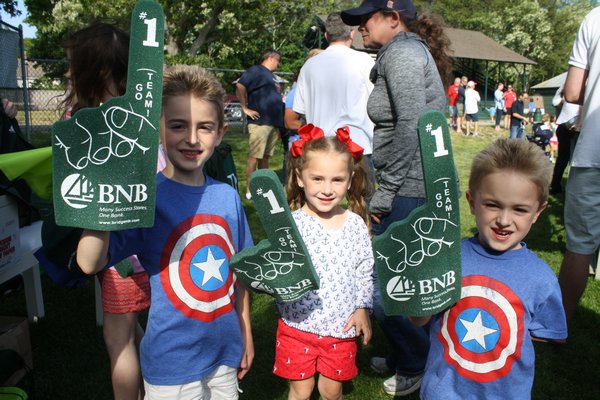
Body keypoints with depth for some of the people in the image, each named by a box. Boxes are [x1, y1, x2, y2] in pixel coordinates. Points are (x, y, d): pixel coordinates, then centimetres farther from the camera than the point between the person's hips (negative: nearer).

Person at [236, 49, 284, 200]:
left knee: (266, 156, 12)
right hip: (260, 121, -9)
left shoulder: (271, 76, 24)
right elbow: (240, 86, -17)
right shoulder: (256, 70, -4)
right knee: (254, 156, -6)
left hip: (274, 123, 9)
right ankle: (249, 190, -3)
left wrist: (279, 124, 23)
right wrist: (245, 108, -16)